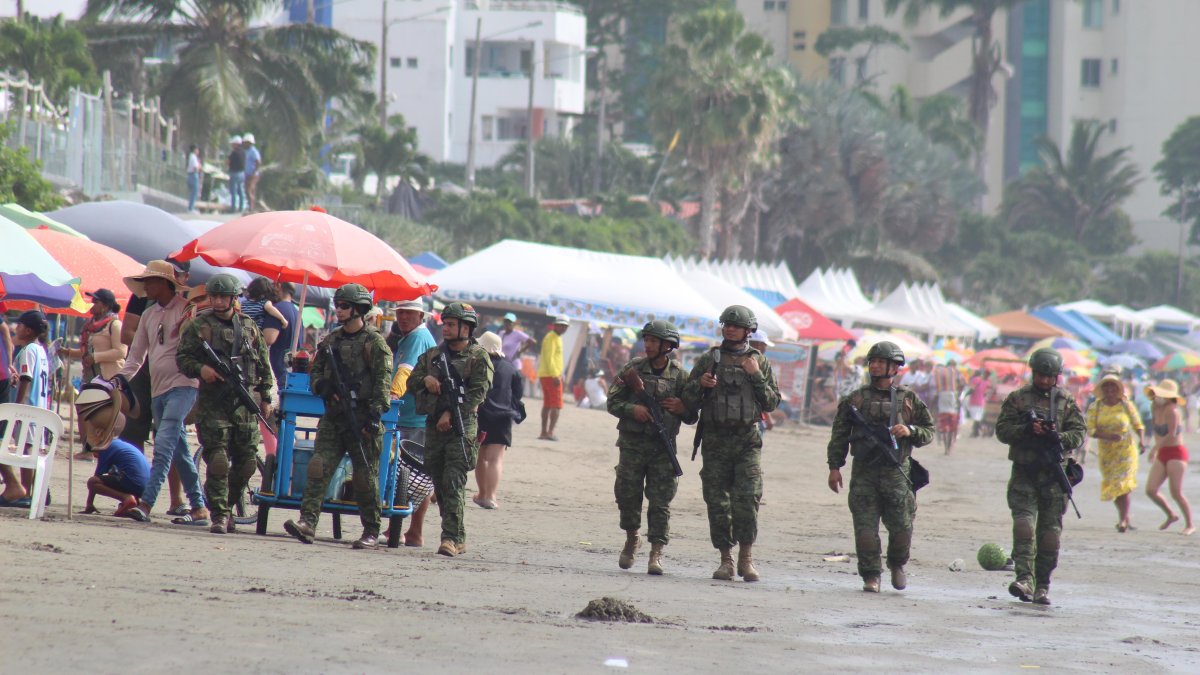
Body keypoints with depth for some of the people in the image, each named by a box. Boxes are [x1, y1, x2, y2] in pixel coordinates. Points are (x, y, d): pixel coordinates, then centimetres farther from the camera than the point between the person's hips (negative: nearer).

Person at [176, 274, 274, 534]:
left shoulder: (249, 326, 11)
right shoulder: (199, 325, 2)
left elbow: (264, 364, 17)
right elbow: (182, 357, 2)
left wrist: (265, 397, 14)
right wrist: (200, 369, -18)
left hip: (246, 404, 3)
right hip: (213, 403, -3)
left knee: (247, 461, 5)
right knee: (218, 460, -9)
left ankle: (229, 506, 22)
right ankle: (219, 515, -5)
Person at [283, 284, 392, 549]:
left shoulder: (374, 341, -4)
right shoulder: (330, 341, 14)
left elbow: (382, 381, -10)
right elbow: (314, 371, 21)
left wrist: (375, 413, -19)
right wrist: (322, 385, -2)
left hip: (362, 418, -5)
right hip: (333, 416, 5)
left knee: (365, 476, 1)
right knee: (318, 467, -9)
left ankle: (372, 532, 10)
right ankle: (307, 523, -15)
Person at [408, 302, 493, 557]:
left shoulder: (478, 357, 0)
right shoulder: (431, 355, 17)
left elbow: (478, 392, -9)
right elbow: (411, 383, 15)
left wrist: (452, 412, -16)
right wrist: (425, 379, -7)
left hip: (462, 427, -6)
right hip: (434, 426, 6)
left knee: (453, 482, -15)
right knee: (440, 485, 7)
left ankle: (451, 537, -19)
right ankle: (458, 538, 14)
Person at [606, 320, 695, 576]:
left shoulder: (680, 376, 3)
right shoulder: (632, 369, 3)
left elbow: (692, 417, 10)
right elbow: (613, 402, 3)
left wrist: (682, 408, -12)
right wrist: (632, 409, -15)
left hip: (663, 446, -1)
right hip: (632, 442, 1)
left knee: (660, 502, -5)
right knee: (627, 494, 4)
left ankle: (656, 553, -3)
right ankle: (631, 539, 28)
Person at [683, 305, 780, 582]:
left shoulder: (759, 361, 8)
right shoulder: (709, 360, 9)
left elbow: (771, 403, 6)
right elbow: (689, 402, 10)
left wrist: (756, 376, -6)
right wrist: (700, 384, -10)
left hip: (748, 440, -1)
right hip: (715, 442, 1)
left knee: (747, 498, -14)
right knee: (717, 502, 0)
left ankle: (746, 558, -5)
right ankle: (726, 559, 9)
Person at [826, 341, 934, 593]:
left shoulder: (909, 399, 8)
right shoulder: (855, 399, 8)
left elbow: (929, 432, 12)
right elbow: (839, 435, 9)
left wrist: (910, 431, -9)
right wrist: (834, 467, 3)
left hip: (897, 472, 0)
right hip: (864, 472, 0)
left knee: (902, 527, 0)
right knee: (865, 527, -5)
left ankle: (897, 565, 26)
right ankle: (871, 575, 4)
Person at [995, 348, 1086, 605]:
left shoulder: (1067, 401, 9)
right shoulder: (1017, 399, 7)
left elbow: (1079, 433, 4)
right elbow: (1002, 430, 1)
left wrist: (1058, 437, -16)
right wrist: (1026, 430, -16)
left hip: (1054, 474, 1)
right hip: (1024, 473, -1)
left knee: (1050, 532, 2)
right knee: (1024, 524, -16)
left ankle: (1042, 586, 9)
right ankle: (1025, 579, -22)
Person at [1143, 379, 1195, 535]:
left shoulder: (1170, 410, -16)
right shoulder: (1155, 407, 7)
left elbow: (1171, 434, -24)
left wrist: (1155, 448, -25)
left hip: (1176, 454, -8)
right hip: (1162, 456, 8)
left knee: (1176, 493, -12)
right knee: (1150, 491, -2)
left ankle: (1189, 525, 4)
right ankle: (1171, 515, 19)